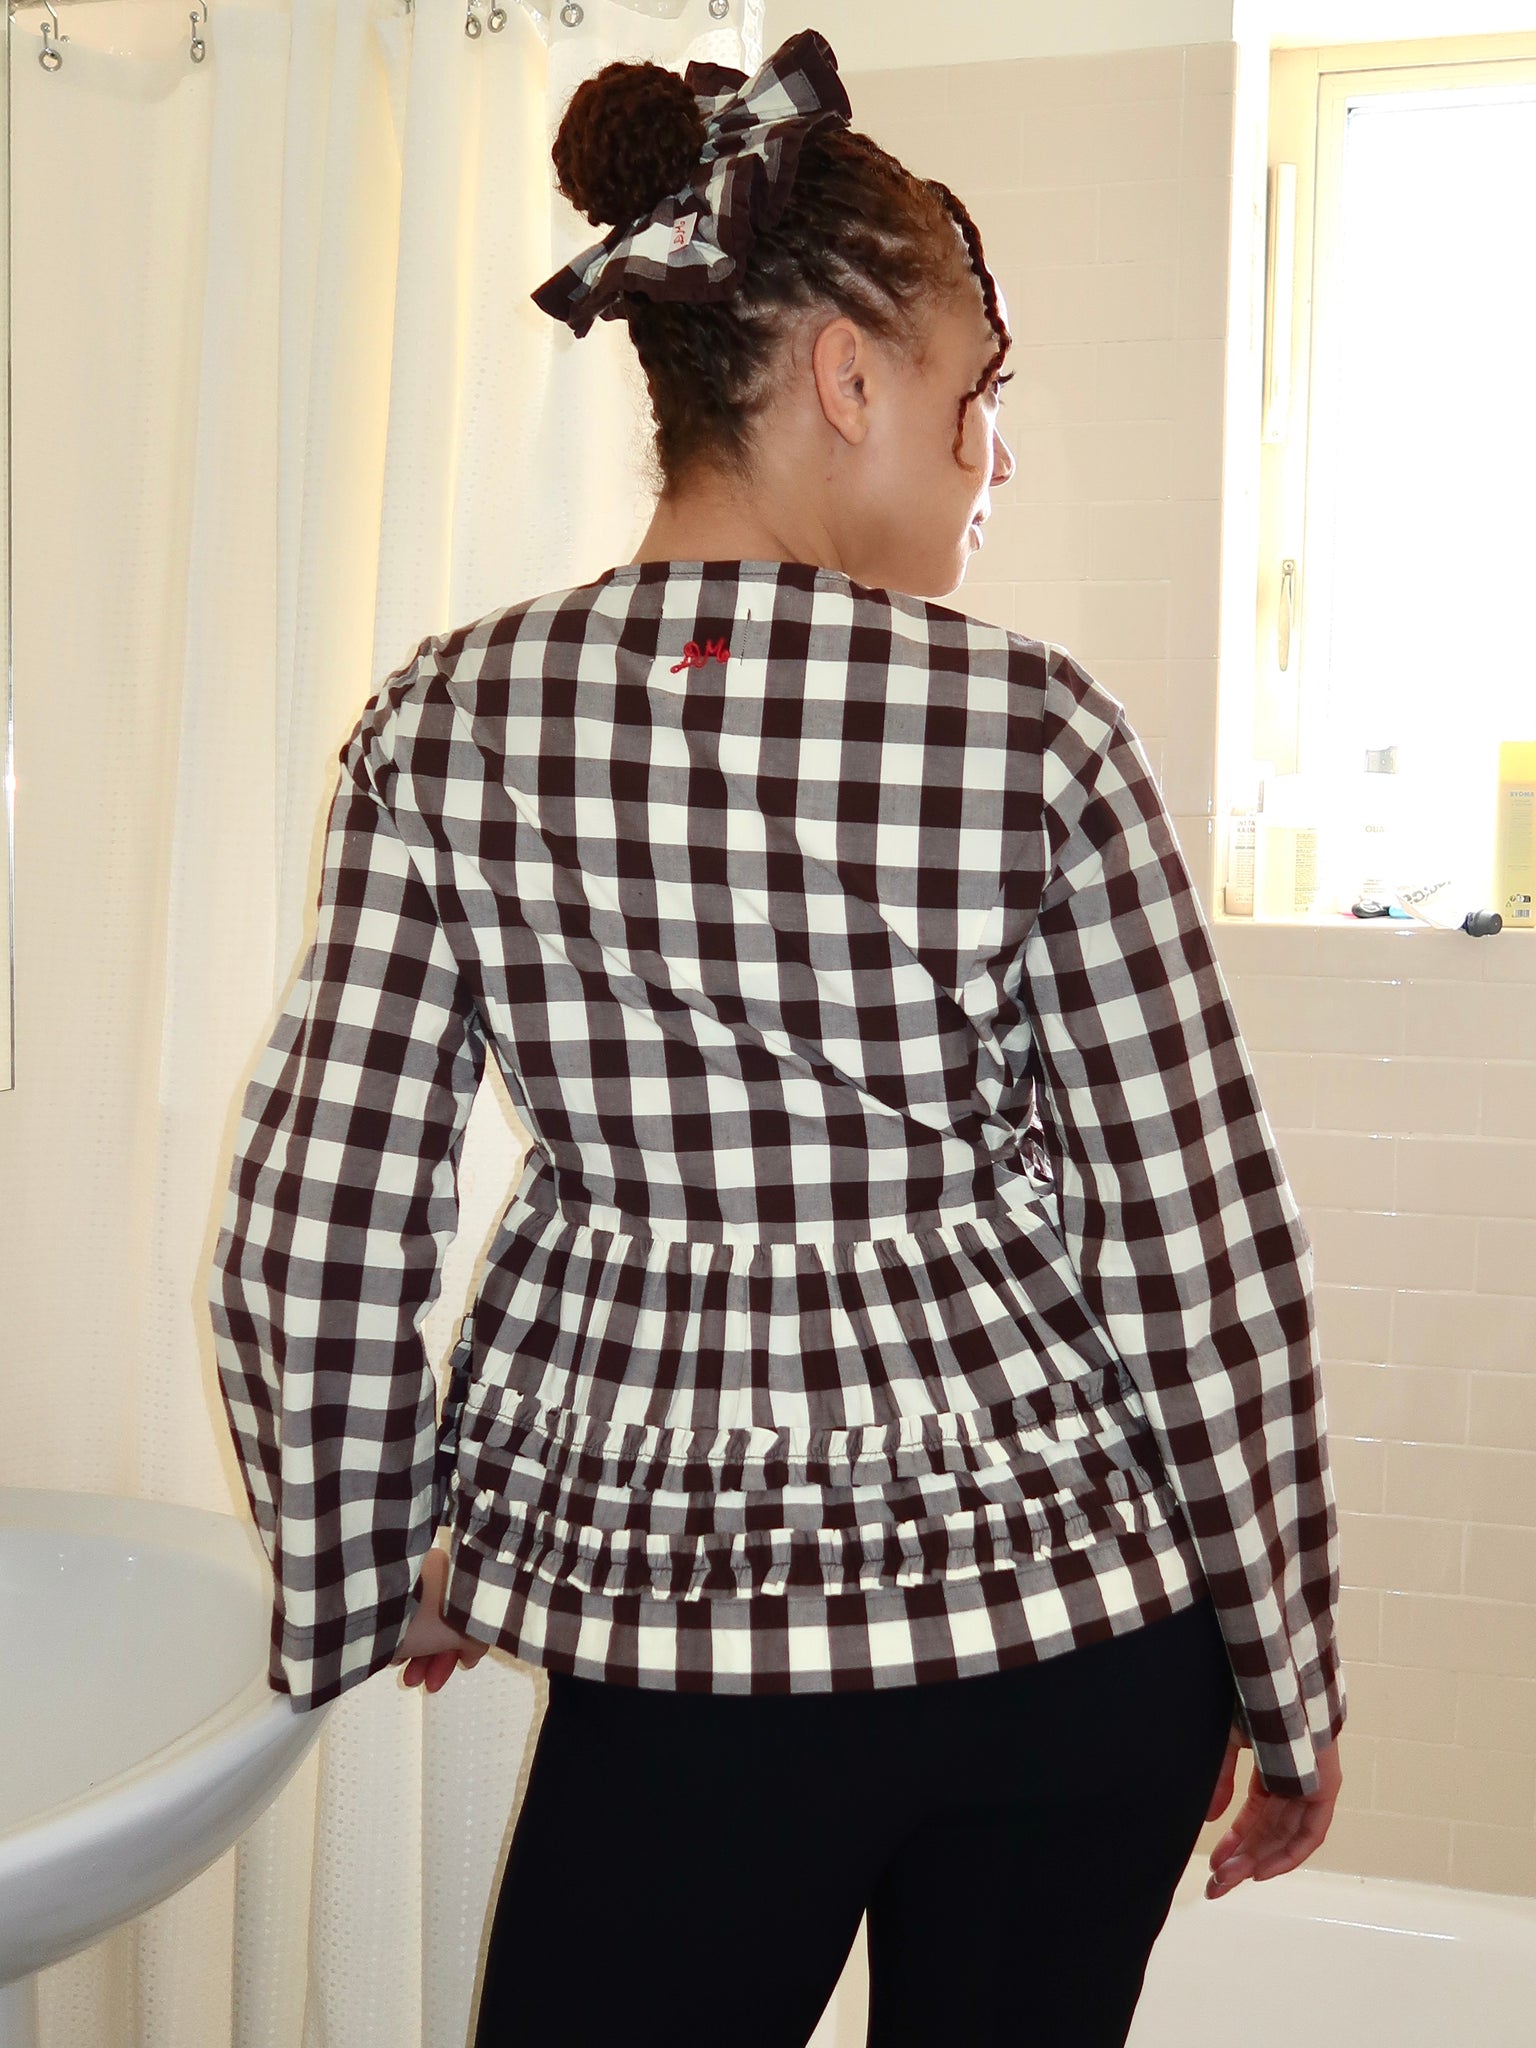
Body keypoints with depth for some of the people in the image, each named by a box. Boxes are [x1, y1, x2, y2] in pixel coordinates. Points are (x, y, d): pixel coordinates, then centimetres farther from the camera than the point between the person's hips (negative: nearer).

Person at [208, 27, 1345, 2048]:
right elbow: (1202, 1245, -8)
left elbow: (312, 1228, -6)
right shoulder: (1039, 730, -11)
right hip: (1078, 1616, 1)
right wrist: (1291, 1684, 4)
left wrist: (362, 1568, 11)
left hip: (681, 1617, 0)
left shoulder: (449, 727, -7)